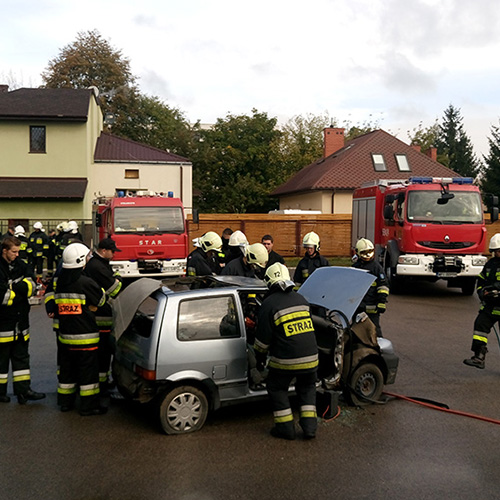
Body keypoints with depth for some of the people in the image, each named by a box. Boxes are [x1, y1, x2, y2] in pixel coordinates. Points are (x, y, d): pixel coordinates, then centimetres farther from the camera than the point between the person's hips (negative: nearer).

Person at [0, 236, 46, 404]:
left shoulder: (20, 265, 5)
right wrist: (21, 291, -13)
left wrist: (14, 287, -18)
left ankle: (23, 390, 16)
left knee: (21, 356, 10)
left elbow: (31, 285, 0)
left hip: (20, 320, 7)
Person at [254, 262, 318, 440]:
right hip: (310, 357, 5)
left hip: (285, 360, -5)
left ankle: (286, 427, 16)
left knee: (277, 388, 17)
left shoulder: (269, 304, -8)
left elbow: (263, 337, -6)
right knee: (307, 387, 25)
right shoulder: (301, 299, 8)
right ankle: (309, 426, 17)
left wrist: (260, 357, 9)